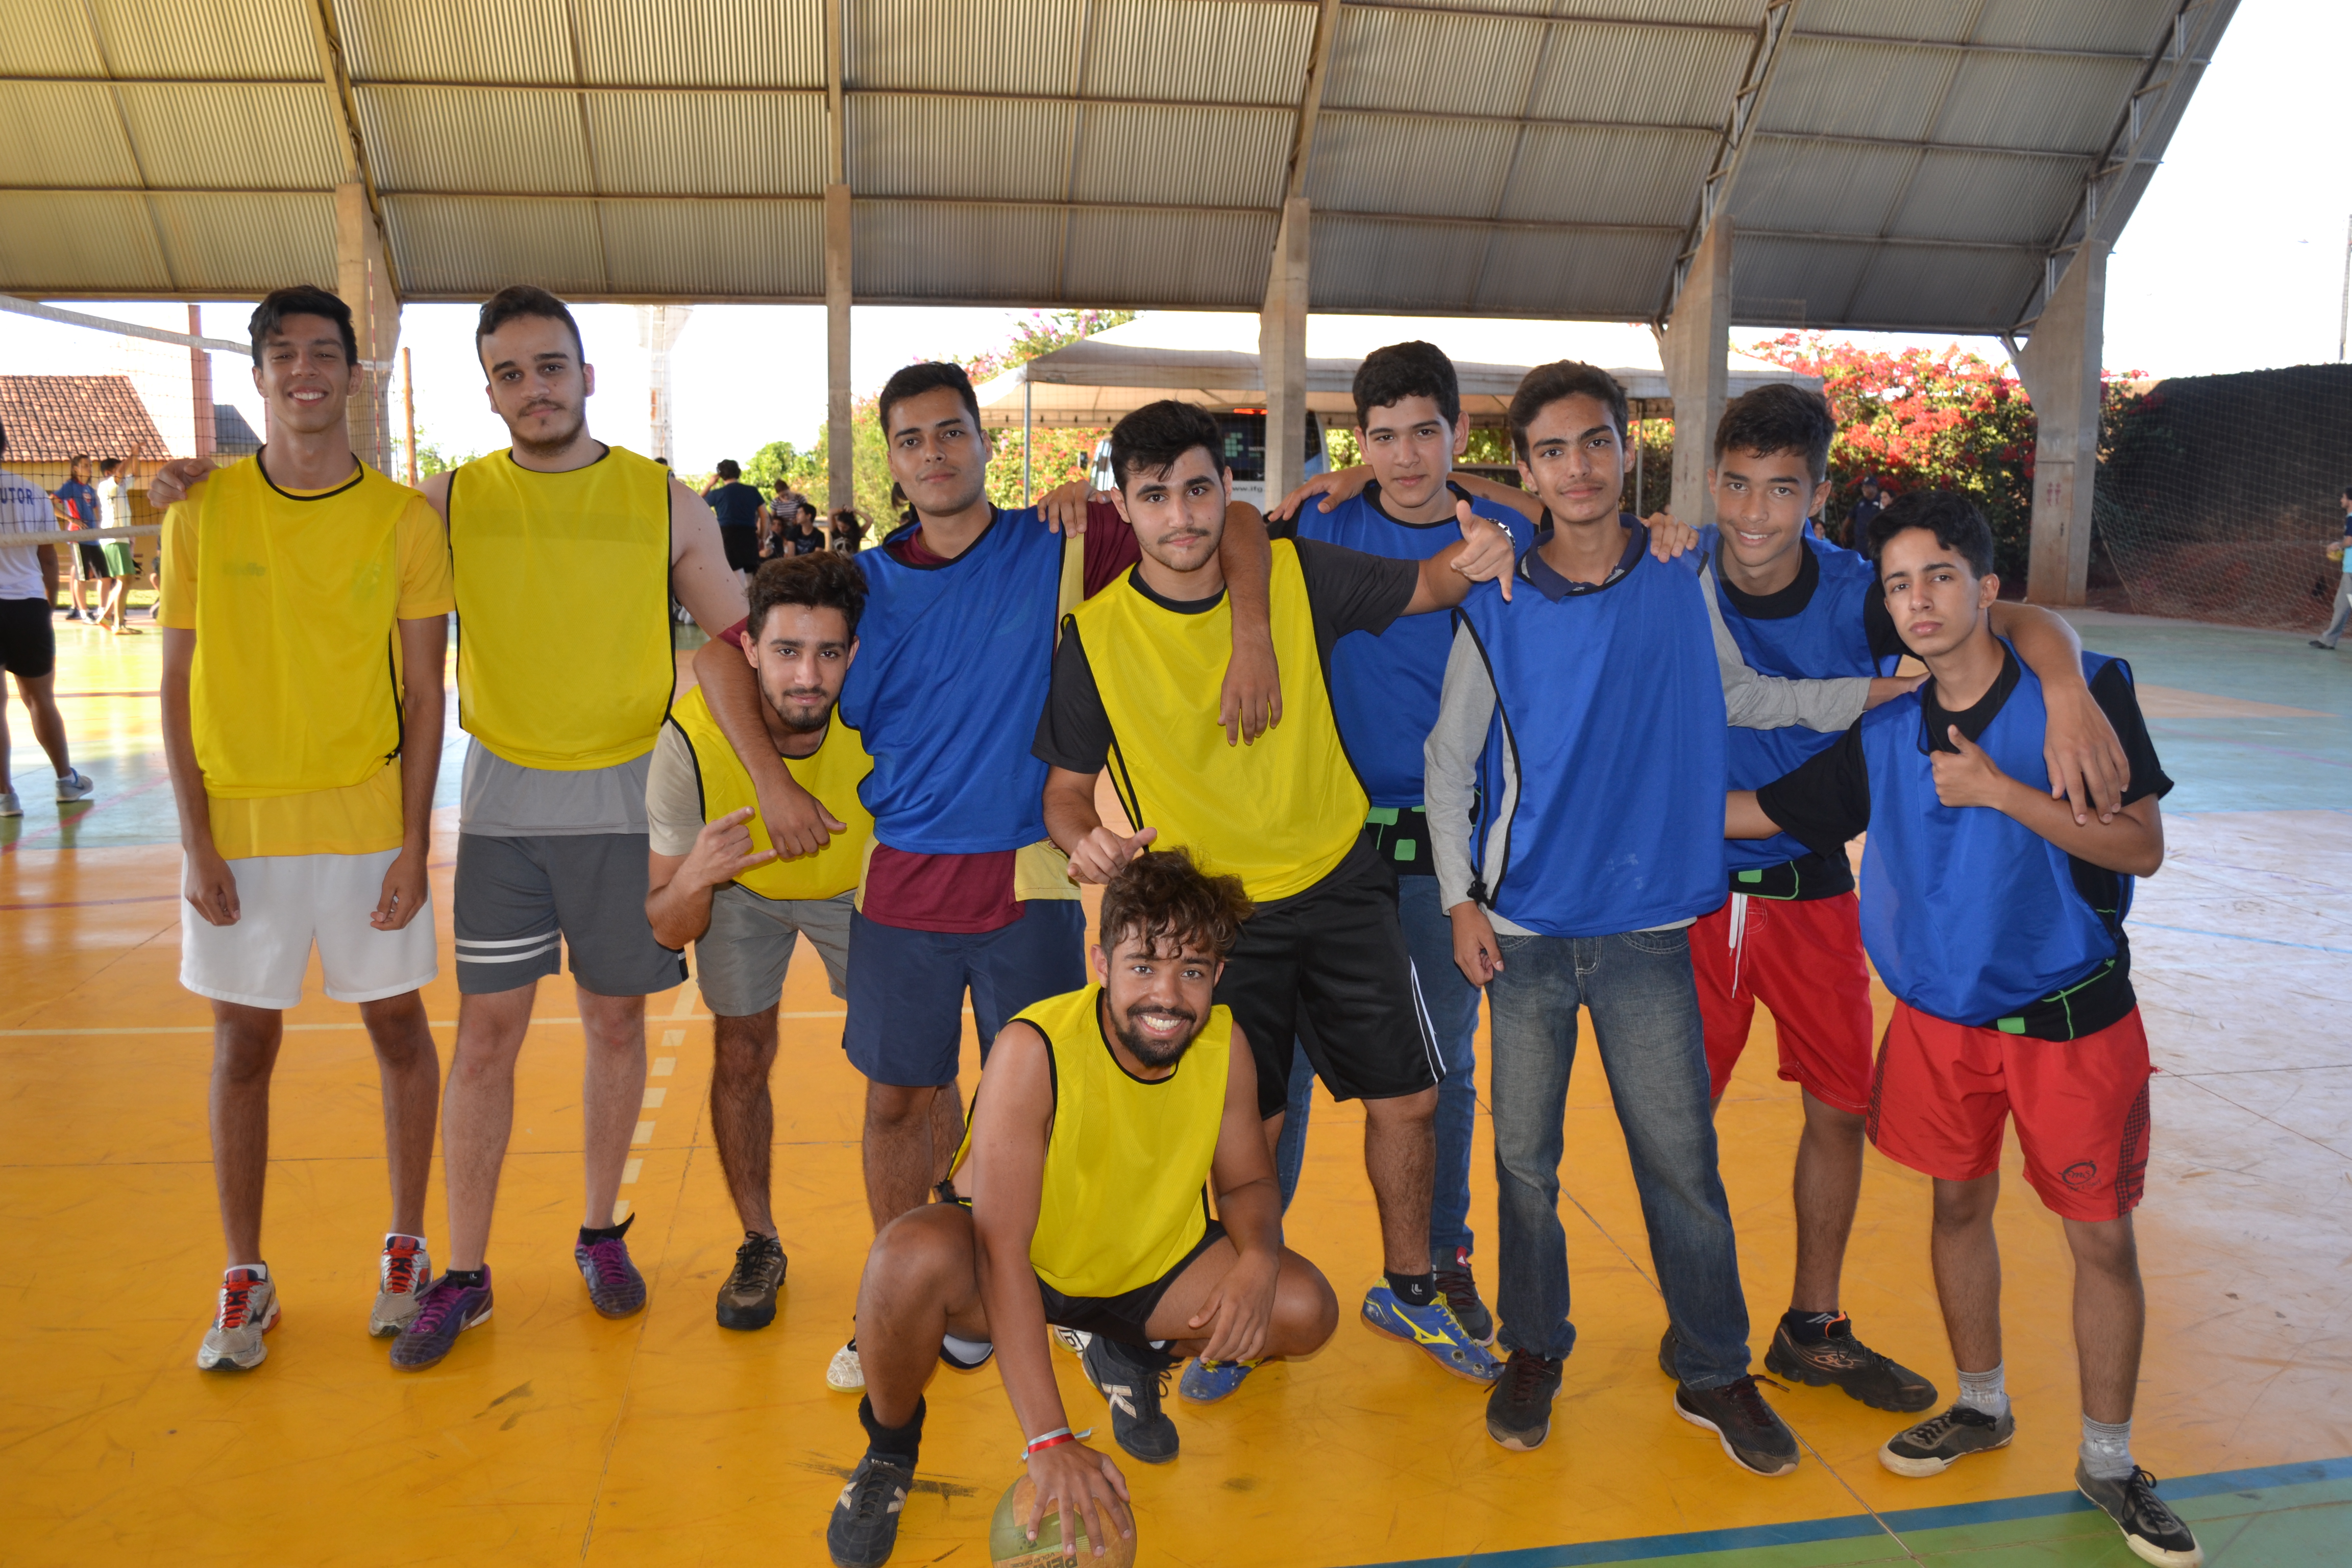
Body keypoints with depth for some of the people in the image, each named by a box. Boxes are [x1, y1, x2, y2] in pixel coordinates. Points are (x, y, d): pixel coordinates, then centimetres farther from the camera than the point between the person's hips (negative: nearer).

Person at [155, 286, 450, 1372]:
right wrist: (195, 841, -5)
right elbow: (180, 685, 1)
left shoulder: (405, 518, -2)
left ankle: (406, 1249, 26)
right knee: (244, 1043, 8)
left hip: (370, 822, 0)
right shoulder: (203, 509, -1)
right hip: (238, 823, 1)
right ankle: (244, 1279, 23)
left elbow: (424, 693, -1)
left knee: (397, 1025, 9)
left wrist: (415, 842, -6)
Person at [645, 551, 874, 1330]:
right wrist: (694, 879, -49)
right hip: (740, 890, 0)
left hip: (855, 886, 0)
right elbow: (666, 930, -27)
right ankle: (759, 1246, 21)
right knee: (741, 1057, 0)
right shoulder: (692, 738, -35)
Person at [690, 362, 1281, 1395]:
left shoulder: (1058, 548, 0)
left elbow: (1231, 524, -1)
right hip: (902, 879, 2)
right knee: (898, 1099, 10)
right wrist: (772, 783, 0)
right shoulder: (868, 584, 6)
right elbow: (721, 656, 11)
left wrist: (1252, 638, -18)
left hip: (1028, 880, -2)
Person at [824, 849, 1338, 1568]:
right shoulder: (1033, 1048, -30)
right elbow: (1002, 1247, -34)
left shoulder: (1226, 1043, -15)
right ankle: (890, 1447, -2)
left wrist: (1259, 1257, -26)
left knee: (1307, 1309, -16)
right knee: (913, 1256, -37)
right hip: (1015, 1271, -4)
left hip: (1148, 1266, 5)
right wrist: (1049, 1439, -40)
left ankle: (1131, 1357, 17)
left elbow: (1247, 1183, 0)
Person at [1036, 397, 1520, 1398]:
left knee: (1407, 1095, 8)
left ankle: (1407, 1289, 33)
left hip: (1341, 884, 2)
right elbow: (1066, 787, -4)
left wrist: (1473, 559, -19)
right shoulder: (1096, 635, -12)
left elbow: (1423, 588, 5)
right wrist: (1085, 840, -27)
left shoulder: (1297, 574, -8)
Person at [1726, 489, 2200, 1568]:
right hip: (1941, 1015, 3)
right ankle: (1981, 1407, 37)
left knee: (2102, 1237, 5)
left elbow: (2141, 846, -15)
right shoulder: (1885, 733, -2)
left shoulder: (2083, 690, -12)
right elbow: (1758, 810, 6)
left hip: (2072, 1018, -3)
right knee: (1959, 1205, 15)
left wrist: (1998, 790, -24)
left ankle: (2108, 1460, 25)